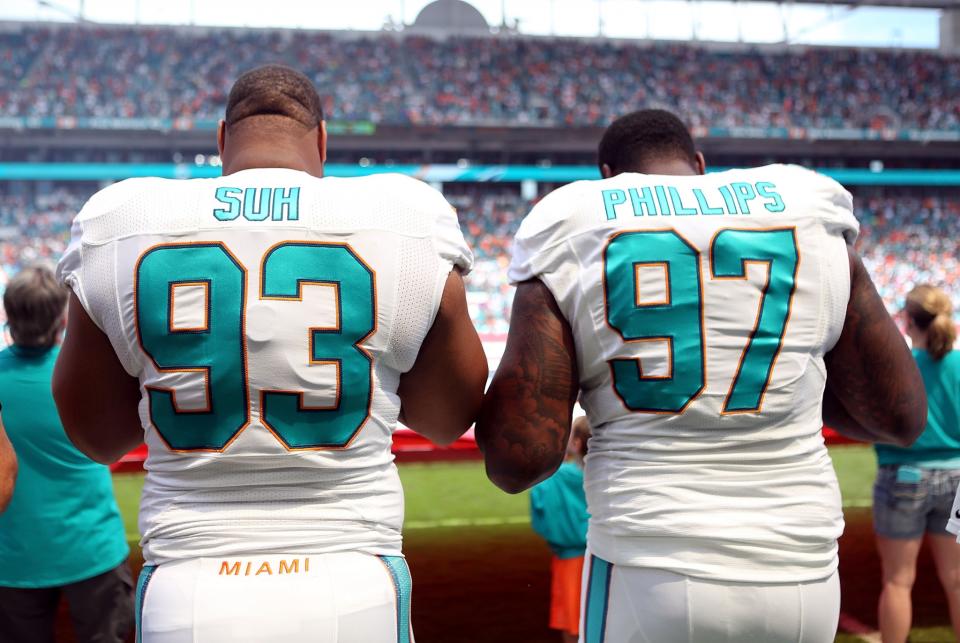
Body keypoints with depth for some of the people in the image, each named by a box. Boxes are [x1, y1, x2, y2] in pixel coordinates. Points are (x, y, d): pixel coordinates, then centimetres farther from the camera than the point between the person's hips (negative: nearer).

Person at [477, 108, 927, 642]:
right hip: (799, 576, 3)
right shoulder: (810, 218, 5)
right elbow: (901, 417, 8)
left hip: (652, 572, -2)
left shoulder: (570, 236, -2)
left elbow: (519, 460, -9)